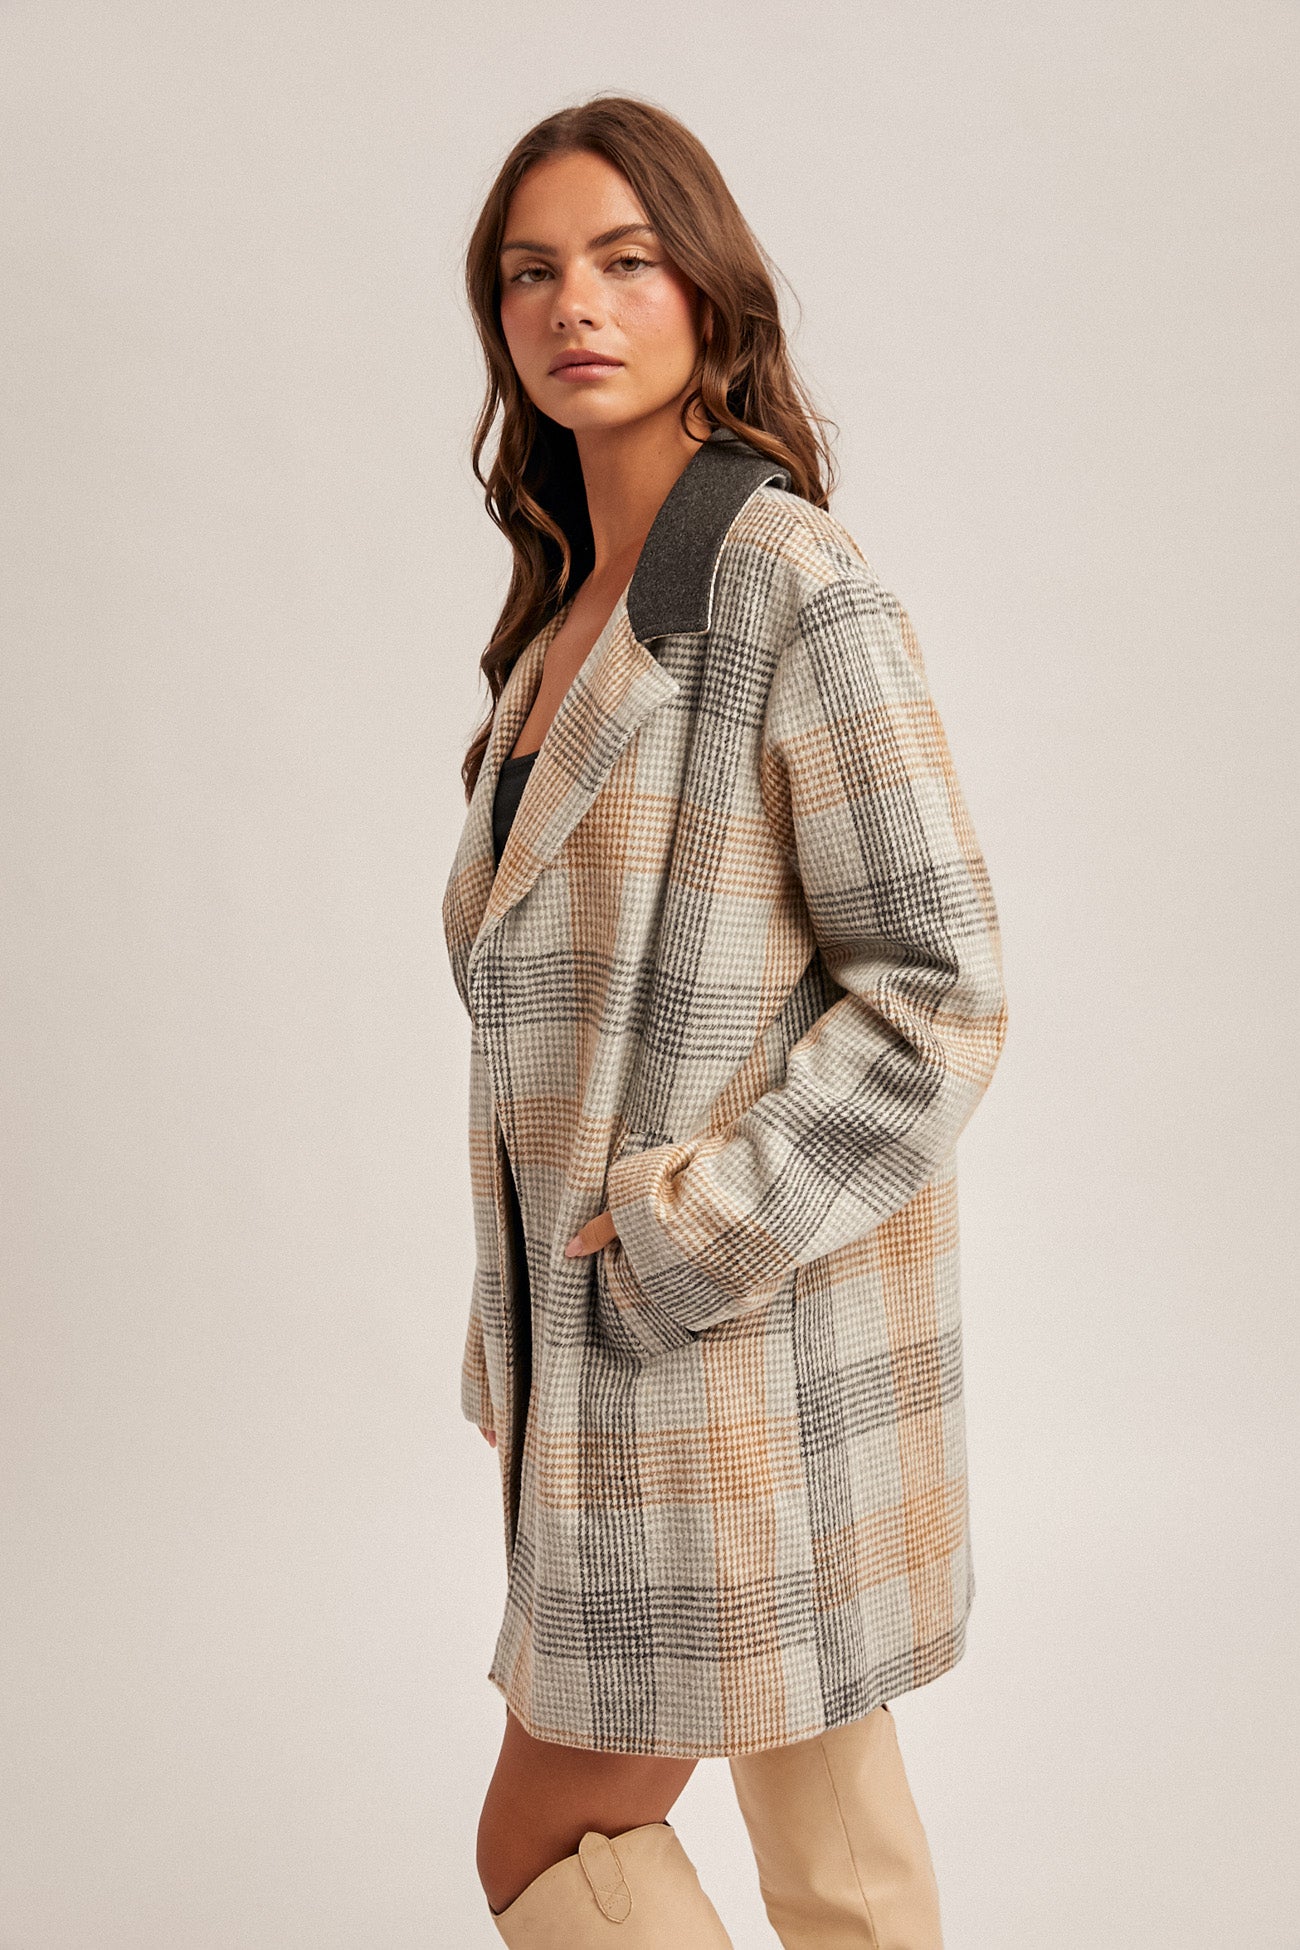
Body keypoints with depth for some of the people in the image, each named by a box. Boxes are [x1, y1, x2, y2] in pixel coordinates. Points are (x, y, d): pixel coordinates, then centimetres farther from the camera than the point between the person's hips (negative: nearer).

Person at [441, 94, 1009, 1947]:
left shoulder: (798, 593, -15)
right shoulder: (565, 612, 11)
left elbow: (937, 994, -17)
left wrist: (681, 1242, -16)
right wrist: (515, 1337, 14)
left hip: (756, 1340, -8)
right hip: (613, 1342, 8)